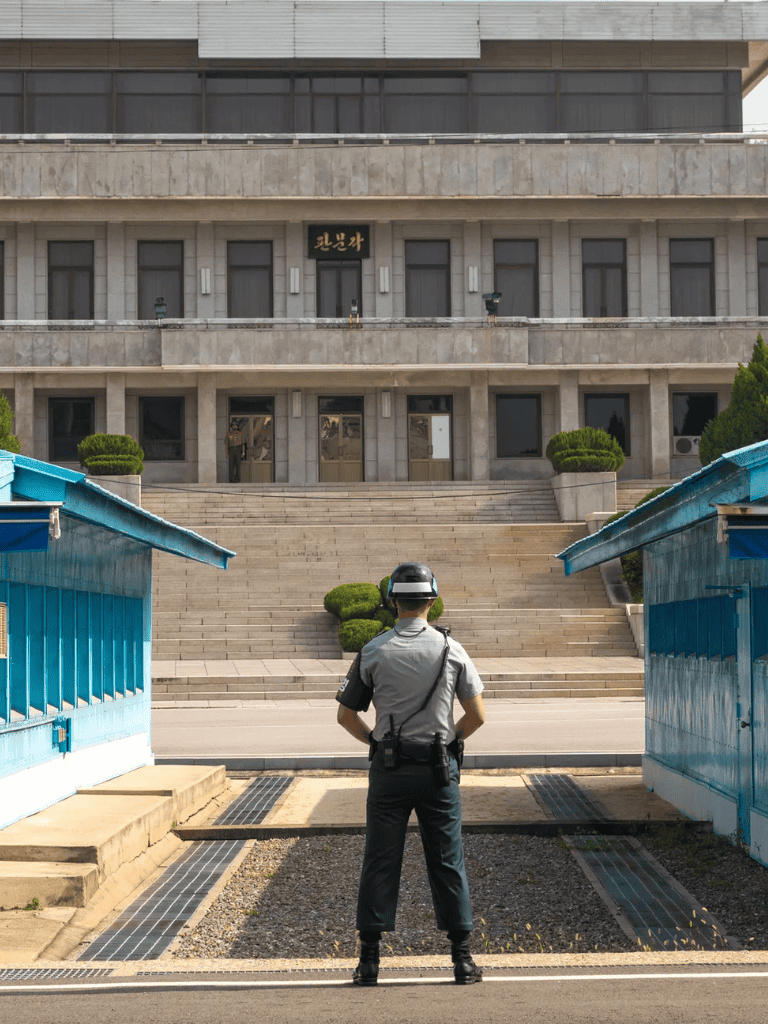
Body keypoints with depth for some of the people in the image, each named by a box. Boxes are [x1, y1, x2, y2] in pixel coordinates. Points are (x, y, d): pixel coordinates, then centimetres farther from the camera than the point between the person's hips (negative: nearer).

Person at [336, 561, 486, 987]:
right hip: (439, 767, 0)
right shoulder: (450, 649, -1)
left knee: (380, 861, 4)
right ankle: (462, 957, 6)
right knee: (447, 861, 6)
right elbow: (477, 715, 1)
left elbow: (346, 715, 1)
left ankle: (369, 959, 4)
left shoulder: (373, 652, -3)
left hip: (389, 767, 0)